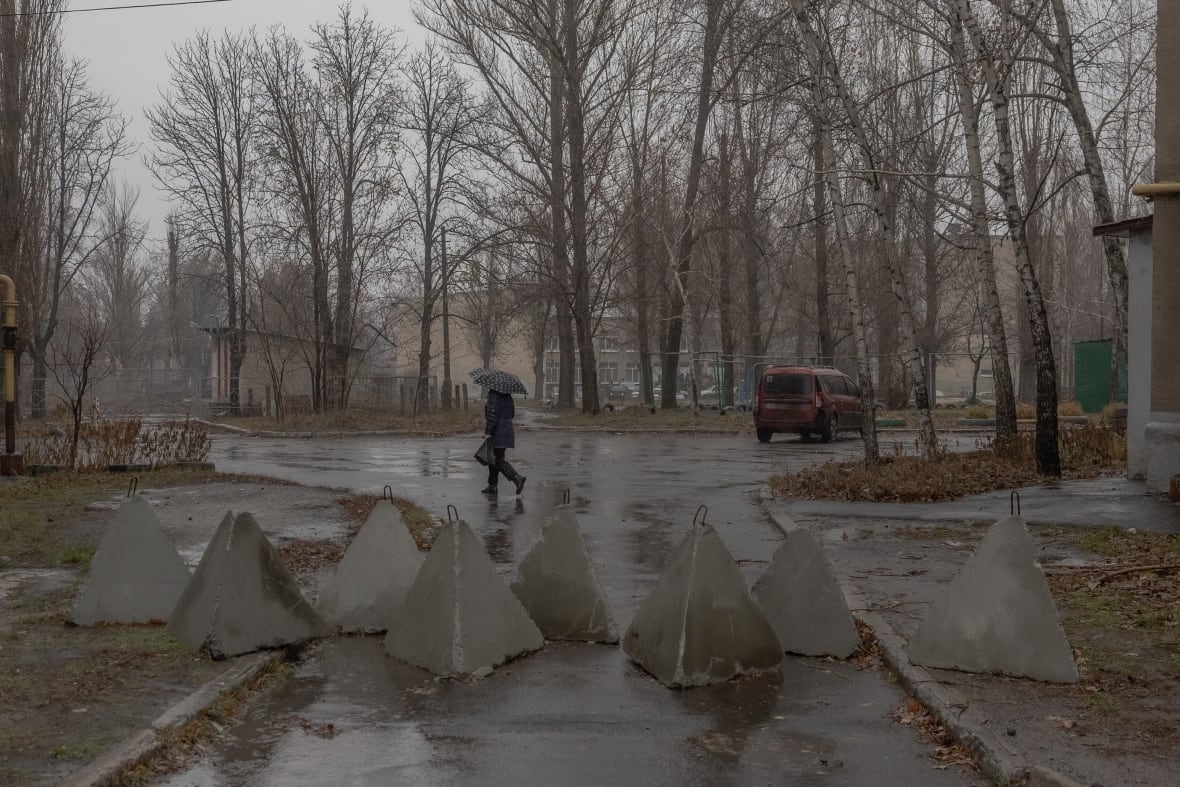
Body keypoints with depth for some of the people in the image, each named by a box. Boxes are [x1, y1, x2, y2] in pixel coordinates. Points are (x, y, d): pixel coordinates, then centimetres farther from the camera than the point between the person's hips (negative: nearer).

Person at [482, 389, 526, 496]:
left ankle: (517, 478, -21)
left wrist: (488, 432, -19)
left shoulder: (493, 394, -15)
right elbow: (512, 414, 17)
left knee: (498, 461, -6)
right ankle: (491, 486, 19)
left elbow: (492, 413, -22)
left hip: (497, 433, -9)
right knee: (493, 458, 17)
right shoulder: (507, 395, 11)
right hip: (507, 430, 9)